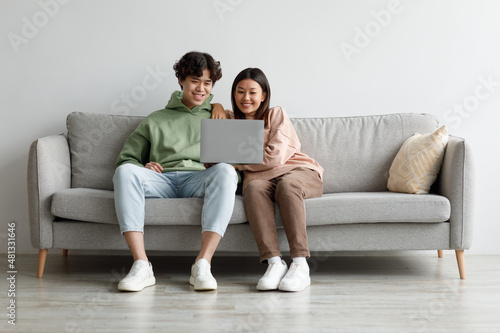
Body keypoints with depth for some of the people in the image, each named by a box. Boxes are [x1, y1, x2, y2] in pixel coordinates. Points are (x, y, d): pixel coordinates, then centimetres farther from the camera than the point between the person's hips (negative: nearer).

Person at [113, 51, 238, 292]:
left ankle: (202, 264, -42)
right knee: (125, 171, -32)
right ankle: (141, 265, -38)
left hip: (199, 181, 0)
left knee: (225, 171, -35)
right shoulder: (156, 120, 27)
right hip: (161, 181, 1)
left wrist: (222, 164, -6)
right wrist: (142, 167, -2)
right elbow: (127, 157, 22)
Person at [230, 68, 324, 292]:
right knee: (254, 188, -36)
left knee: (287, 184, -39)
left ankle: (300, 265, -44)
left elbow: (275, 156, -3)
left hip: (299, 170, -2)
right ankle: (274, 262, -45)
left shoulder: (276, 115, 11)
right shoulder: (231, 122, 24)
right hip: (261, 177, 2)